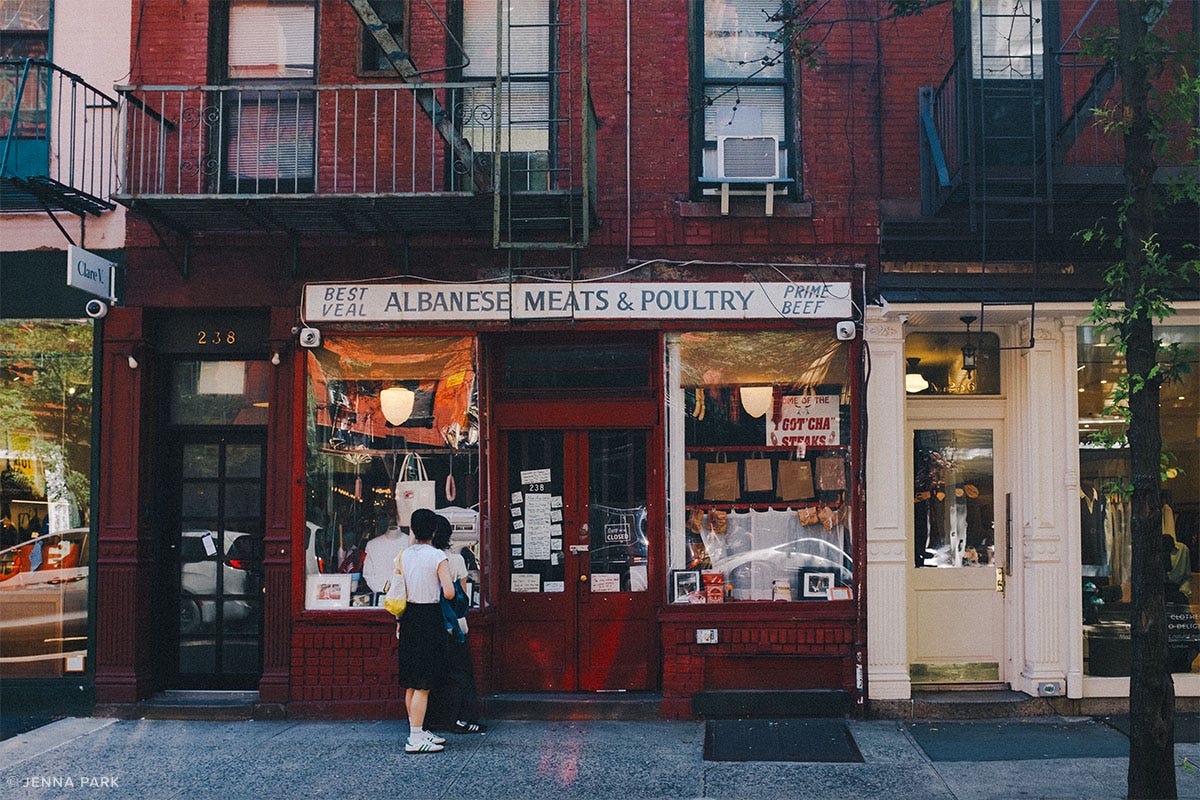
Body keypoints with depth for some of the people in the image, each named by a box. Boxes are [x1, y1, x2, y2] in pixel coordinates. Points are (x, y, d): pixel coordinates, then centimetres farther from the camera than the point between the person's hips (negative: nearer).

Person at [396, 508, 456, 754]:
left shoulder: (404, 555, 5)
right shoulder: (437, 557, -11)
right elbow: (449, 593, -17)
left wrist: (399, 621, 18)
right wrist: (440, 589, 6)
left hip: (409, 618, 6)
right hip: (429, 618, -6)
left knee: (411, 683, 13)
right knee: (423, 684, -4)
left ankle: (418, 732, 22)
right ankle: (415, 739, -5)